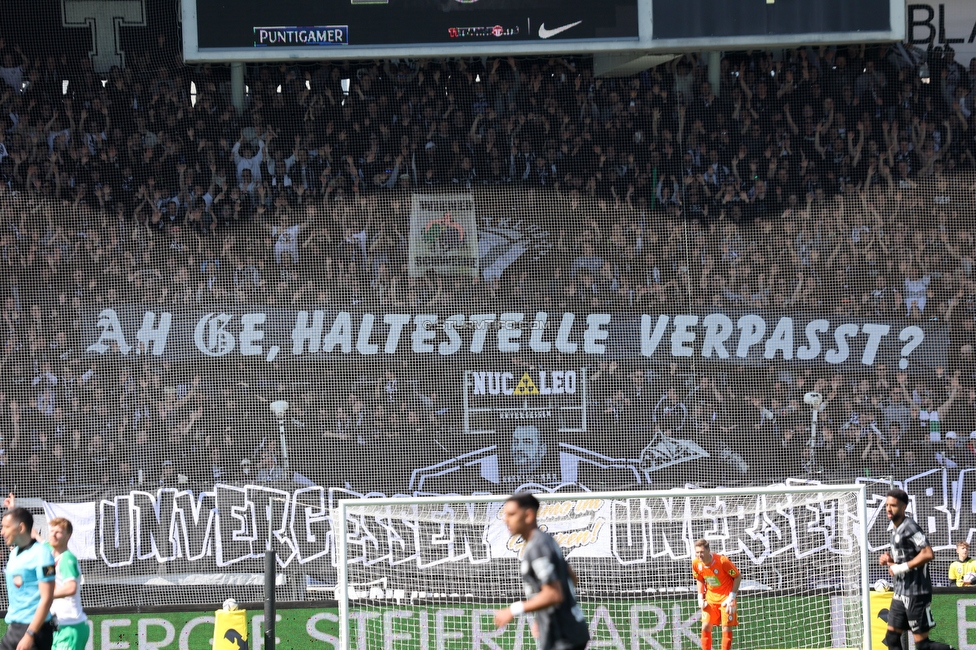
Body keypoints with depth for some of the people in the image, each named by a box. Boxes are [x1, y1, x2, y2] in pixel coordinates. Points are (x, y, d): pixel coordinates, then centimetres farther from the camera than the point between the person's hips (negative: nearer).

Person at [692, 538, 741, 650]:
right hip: (710, 598, 4)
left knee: (727, 628, -8)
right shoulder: (696, 563, -9)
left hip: (726, 597, -4)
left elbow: (738, 577, -12)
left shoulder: (722, 561, -24)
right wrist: (700, 597, -1)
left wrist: (731, 597, -15)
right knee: (706, 627, -3)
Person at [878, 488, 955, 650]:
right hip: (901, 593, 10)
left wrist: (901, 568, -21)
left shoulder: (910, 527, -15)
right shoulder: (896, 529, 14)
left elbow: (928, 554, -26)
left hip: (916, 593, -10)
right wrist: (890, 560, 7)